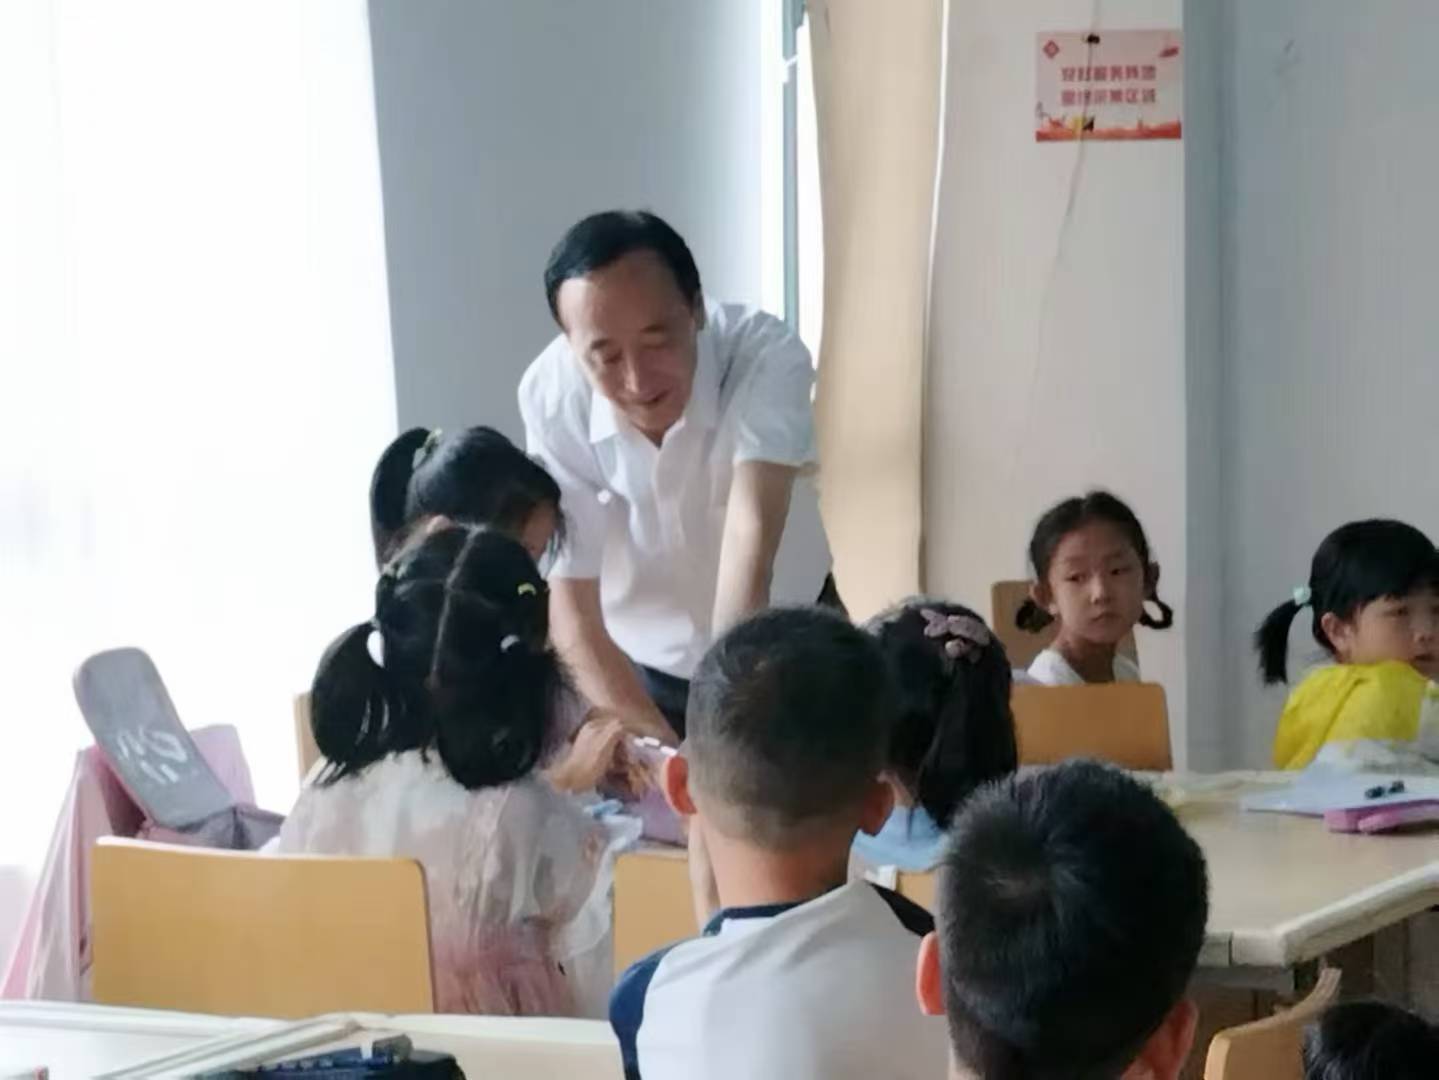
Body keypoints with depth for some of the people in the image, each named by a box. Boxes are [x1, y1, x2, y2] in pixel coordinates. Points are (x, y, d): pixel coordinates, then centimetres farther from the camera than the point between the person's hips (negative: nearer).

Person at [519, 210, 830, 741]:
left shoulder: (767, 356, -32)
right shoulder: (551, 395, -26)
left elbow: (752, 538, -45)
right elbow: (571, 604, -21)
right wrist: (659, 748, -34)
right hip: (645, 663, 1)